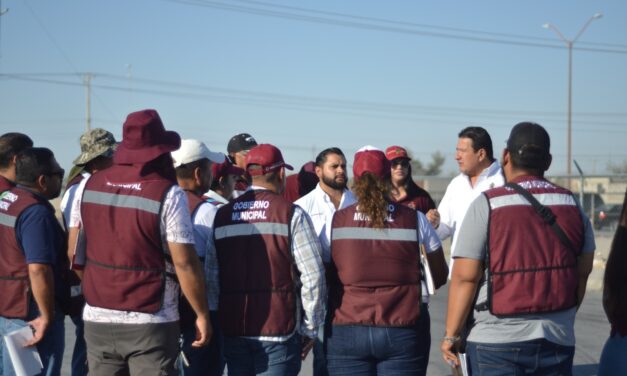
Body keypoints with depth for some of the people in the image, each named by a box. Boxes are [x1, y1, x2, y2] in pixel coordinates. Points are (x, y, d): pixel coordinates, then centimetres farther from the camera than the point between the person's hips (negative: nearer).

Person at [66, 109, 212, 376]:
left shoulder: (88, 186, 3)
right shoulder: (168, 195, -11)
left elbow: (74, 253, 9)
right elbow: (185, 263, -13)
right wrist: (202, 314, -3)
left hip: (97, 319, 5)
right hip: (151, 324, -4)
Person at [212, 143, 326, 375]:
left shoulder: (222, 215, 7)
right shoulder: (291, 214, -5)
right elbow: (313, 276, -8)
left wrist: (217, 321, 13)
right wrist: (310, 328, 1)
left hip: (233, 331, 4)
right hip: (279, 329, -4)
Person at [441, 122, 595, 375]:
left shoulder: (486, 205, -8)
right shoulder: (572, 205, 6)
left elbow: (465, 277, -11)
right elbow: (582, 273, 11)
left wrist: (451, 335, -2)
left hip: (498, 342, -4)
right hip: (558, 341, 4)